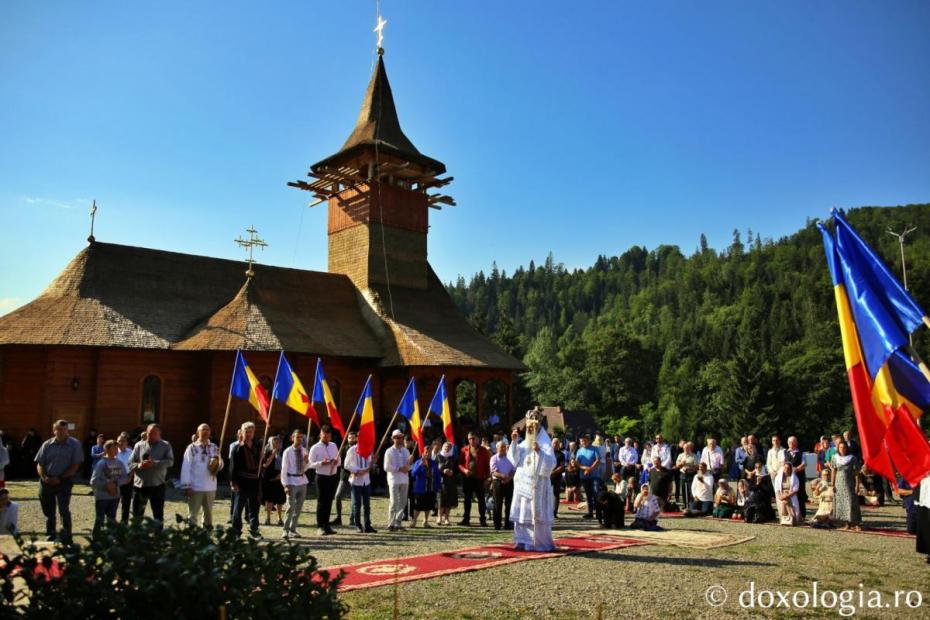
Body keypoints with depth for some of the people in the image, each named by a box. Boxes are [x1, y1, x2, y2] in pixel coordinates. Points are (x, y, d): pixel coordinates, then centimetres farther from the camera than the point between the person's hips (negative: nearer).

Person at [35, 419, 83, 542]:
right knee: (48, 511, 14)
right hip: (47, 482, 4)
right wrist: (44, 477, -11)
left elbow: (75, 466, -7)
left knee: (63, 509, -16)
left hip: (64, 481, -4)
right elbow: (39, 464, 7)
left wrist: (60, 478, -13)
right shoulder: (47, 445, 7)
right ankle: (51, 536, 30)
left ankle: (66, 538, -12)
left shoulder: (74, 444, -3)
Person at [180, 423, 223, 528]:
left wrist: (217, 463, -15)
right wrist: (186, 486, -14)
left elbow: (221, 464, 10)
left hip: (210, 487, 4)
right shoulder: (192, 447, -6)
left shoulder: (214, 448, 6)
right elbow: (186, 468, -9)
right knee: (193, 514, 5)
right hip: (195, 487, -4)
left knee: (208, 513, 16)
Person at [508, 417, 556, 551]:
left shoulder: (545, 442, -8)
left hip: (537, 485, -6)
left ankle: (542, 543, 7)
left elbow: (551, 463, -20)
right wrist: (514, 442, -2)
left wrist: (539, 452, -34)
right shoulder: (525, 442, 12)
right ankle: (523, 541, 13)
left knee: (536, 514, -4)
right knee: (522, 513, 6)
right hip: (523, 483, 7)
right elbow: (514, 458, 10)